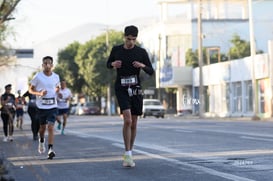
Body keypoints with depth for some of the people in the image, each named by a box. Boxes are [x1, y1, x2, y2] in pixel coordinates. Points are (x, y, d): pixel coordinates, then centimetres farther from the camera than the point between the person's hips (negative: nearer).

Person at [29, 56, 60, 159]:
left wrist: (58, 91, 1)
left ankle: (50, 150, -18)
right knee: (43, 127, 15)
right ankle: (41, 140, 47)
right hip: (41, 107, 0)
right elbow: (30, 89, 0)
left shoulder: (56, 77, 3)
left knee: (50, 127, -13)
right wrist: (39, 93, -18)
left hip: (52, 106, 0)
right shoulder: (38, 76, -6)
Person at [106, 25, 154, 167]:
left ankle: (129, 154, 22)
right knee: (127, 120, -20)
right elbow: (108, 64, 17)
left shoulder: (141, 52, 0)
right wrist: (113, 64, -7)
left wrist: (143, 66, -19)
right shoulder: (116, 50, 1)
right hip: (121, 89, -2)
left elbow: (151, 72, 2)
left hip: (136, 89, 2)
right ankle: (128, 154, -16)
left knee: (133, 124, 7)